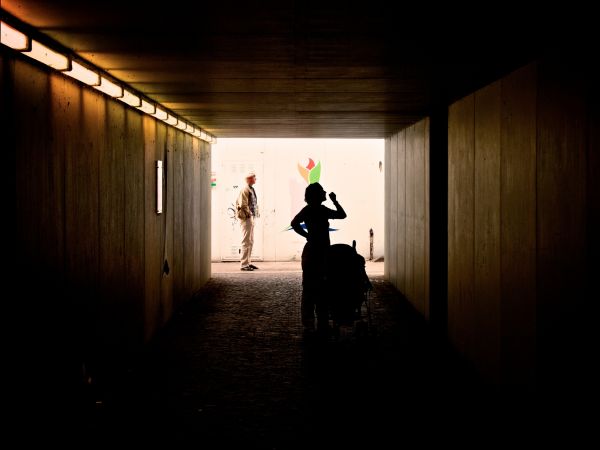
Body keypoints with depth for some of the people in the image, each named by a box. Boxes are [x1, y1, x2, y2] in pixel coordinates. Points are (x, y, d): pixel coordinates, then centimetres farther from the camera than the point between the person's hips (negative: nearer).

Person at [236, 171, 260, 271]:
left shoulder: (251, 189, 15)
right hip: (247, 218, -10)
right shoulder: (245, 190, -15)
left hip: (251, 218, 10)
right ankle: (244, 264, -4)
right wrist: (248, 214, -15)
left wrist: (255, 213, 13)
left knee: (250, 241, 15)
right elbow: (242, 205, -21)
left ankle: (248, 262, 22)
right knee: (246, 241, -7)